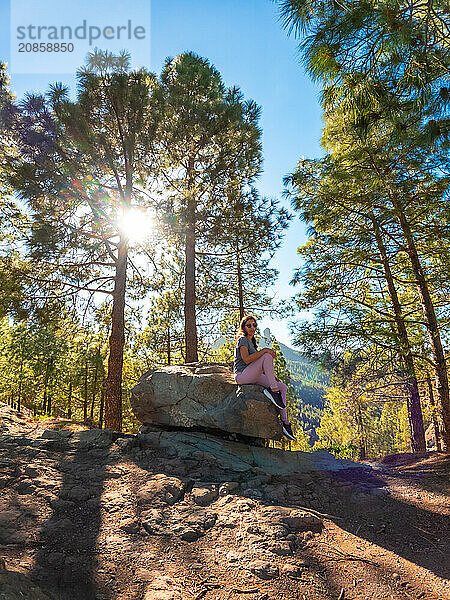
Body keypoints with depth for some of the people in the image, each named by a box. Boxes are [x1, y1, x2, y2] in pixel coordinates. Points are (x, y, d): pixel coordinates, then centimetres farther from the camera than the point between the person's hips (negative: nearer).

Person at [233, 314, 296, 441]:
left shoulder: (251, 342, 23)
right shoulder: (242, 340, -5)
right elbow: (246, 359, -22)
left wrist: (271, 376, 13)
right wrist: (265, 350, -23)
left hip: (253, 377, 9)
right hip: (242, 375, -9)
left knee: (283, 387, -3)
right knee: (267, 356, -26)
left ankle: (285, 421, -4)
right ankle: (273, 390, -22)